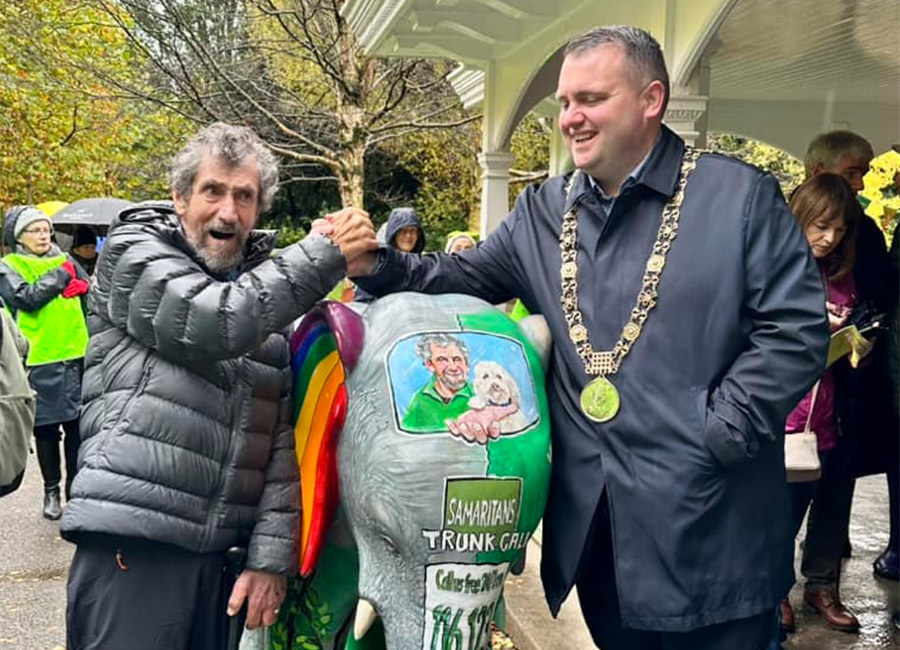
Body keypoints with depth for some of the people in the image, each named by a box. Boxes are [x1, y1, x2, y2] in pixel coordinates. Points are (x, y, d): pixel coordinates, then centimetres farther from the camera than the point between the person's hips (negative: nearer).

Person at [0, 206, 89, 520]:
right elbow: (26, 298, -16)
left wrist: (80, 285, -14)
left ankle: (76, 489, 20)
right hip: (39, 362, -3)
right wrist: (61, 277, -9)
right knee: (46, 429, 7)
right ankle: (51, 491, 22)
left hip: (75, 357, 3)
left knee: (77, 426, 6)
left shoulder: (64, 260, 12)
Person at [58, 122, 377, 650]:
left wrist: (271, 554, 1)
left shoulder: (269, 294, 14)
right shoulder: (134, 254, 0)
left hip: (217, 551, 5)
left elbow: (285, 436, 9)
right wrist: (325, 255, -14)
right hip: (130, 545, -5)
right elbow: (212, 321, -20)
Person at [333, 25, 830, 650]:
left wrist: (716, 432, -14)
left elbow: (797, 327, -9)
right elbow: (463, 279, 12)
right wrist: (378, 265, -6)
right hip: (590, 516, 5)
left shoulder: (740, 195, -5)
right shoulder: (543, 210, 10)